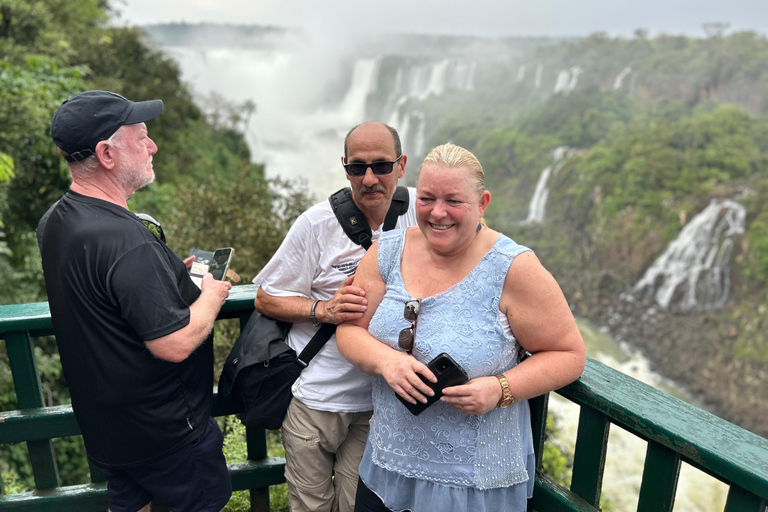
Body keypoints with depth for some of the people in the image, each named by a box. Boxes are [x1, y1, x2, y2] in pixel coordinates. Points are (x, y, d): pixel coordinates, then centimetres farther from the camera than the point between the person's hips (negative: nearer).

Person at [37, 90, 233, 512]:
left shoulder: (54, 221, -1)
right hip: (164, 430, -8)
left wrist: (171, 276, 7)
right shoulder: (126, 242, -33)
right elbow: (175, 344, -31)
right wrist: (212, 294, -14)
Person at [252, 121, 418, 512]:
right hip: (316, 395, -1)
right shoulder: (318, 223, -10)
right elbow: (266, 299, -3)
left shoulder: (418, 209, -5)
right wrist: (322, 309, -20)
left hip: (381, 396, 1)